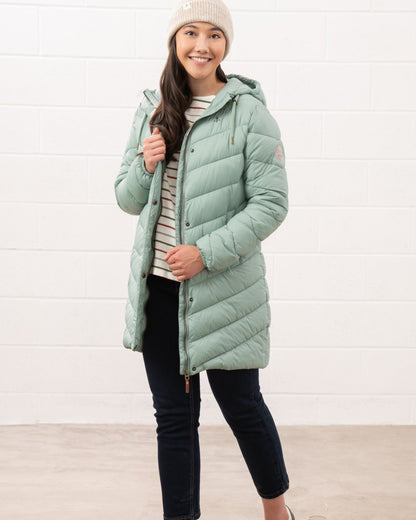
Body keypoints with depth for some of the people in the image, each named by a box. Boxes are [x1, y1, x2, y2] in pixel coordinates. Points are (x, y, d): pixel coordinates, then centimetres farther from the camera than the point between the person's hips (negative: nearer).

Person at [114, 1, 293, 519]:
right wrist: (145, 167, -10)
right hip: (158, 288, 4)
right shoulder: (152, 110, 8)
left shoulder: (249, 112, -6)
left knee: (241, 407, 11)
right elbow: (128, 200, 12)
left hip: (223, 291, -4)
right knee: (174, 417, 11)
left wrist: (206, 253, -19)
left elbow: (271, 203, -11)